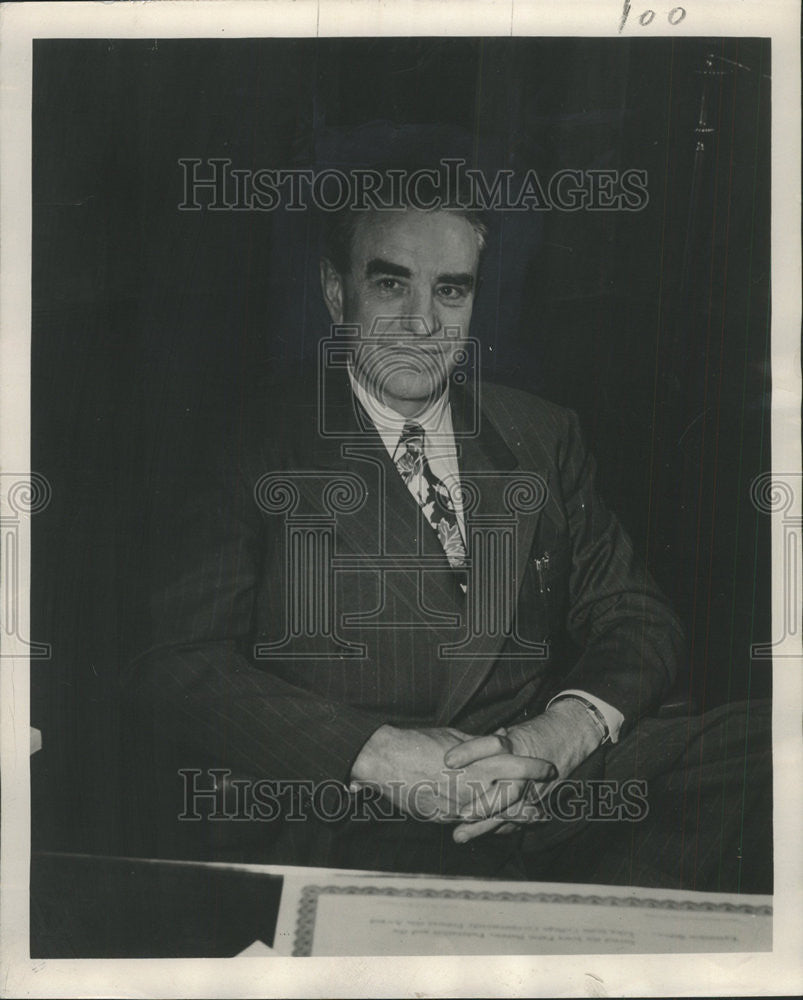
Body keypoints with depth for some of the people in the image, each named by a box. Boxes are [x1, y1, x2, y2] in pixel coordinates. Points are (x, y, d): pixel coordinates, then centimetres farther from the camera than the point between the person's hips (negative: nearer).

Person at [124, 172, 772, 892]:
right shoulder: (255, 449, 3)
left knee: (765, 747, -21)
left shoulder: (545, 436, 15)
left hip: (561, 795, 4)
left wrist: (569, 728, -12)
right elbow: (174, 667, -5)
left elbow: (638, 621, 12)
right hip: (355, 840, -4)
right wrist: (377, 753, -20)